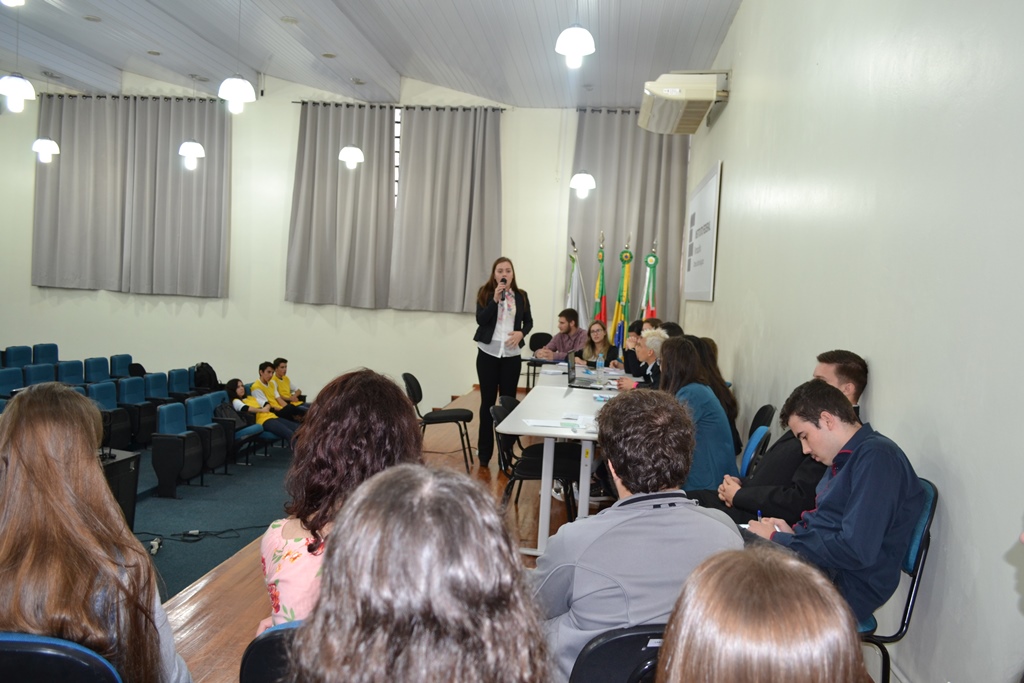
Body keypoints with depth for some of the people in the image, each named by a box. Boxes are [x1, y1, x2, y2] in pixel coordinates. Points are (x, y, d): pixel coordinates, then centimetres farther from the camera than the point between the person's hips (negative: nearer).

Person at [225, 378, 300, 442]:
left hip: (272, 416, 8)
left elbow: (266, 404, 25)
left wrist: (266, 408, 2)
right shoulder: (236, 401, 8)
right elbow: (244, 408, -13)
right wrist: (261, 410, -6)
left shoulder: (250, 397, 30)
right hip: (262, 420, -8)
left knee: (298, 428, -14)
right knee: (289, 434, -34)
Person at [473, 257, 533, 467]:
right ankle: (484, 453, 11)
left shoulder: (521, 295, 5)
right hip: (488, 353, -1)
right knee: (488, 401, 3)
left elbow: (529, 321, 11)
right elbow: (480, 320, -11)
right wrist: (495, 299, -20)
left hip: (512, 355, 1)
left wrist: (521, 333, -10)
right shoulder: (485, 293, -1)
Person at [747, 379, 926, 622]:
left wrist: (777, 539, -14)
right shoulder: (845, 458, 15)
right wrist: (792, 532, 2)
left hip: (844, 589, -9)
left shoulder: (877, 457, -16)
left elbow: (855, 552, -24)